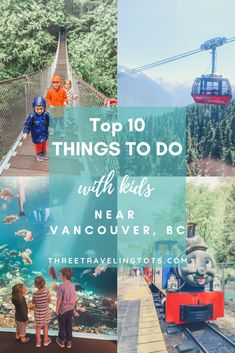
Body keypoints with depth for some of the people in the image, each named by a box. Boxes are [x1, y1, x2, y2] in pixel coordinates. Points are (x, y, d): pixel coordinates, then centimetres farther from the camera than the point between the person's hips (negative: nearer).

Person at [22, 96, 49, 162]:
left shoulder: (46, 115, -19)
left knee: (44, 144, 27)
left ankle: (44, 153, 52)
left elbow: (50, 123, -3)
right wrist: (25, 133, -28)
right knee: (38, 146, 20)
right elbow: (27, 124, -20)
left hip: (44, 134, 3)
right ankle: (39, 154, 45)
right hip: (36, 136, -3)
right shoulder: (31, 116, -26)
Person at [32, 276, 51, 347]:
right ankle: (46, 340, 37)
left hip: (38, 312, 0)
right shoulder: (47, 292, -25)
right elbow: (49, 301, -8)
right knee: (45, 326, 22)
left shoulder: (35, 294, -24)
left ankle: (38, 342, 34)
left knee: (38, 327, 19)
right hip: (45, 311, 0)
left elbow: (33, 302, -5)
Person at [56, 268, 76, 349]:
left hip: (63, 309, -5)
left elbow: (59, 300, -17)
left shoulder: (61, 286, -22)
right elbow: (74, 298, 4)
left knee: (62, 326, 13)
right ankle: (69, 341, 24)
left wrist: (56, 309, -5)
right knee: (69, 326, 15)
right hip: (70, 309, 5)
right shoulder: (73, 286, -3)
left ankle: (61, 341, 26)